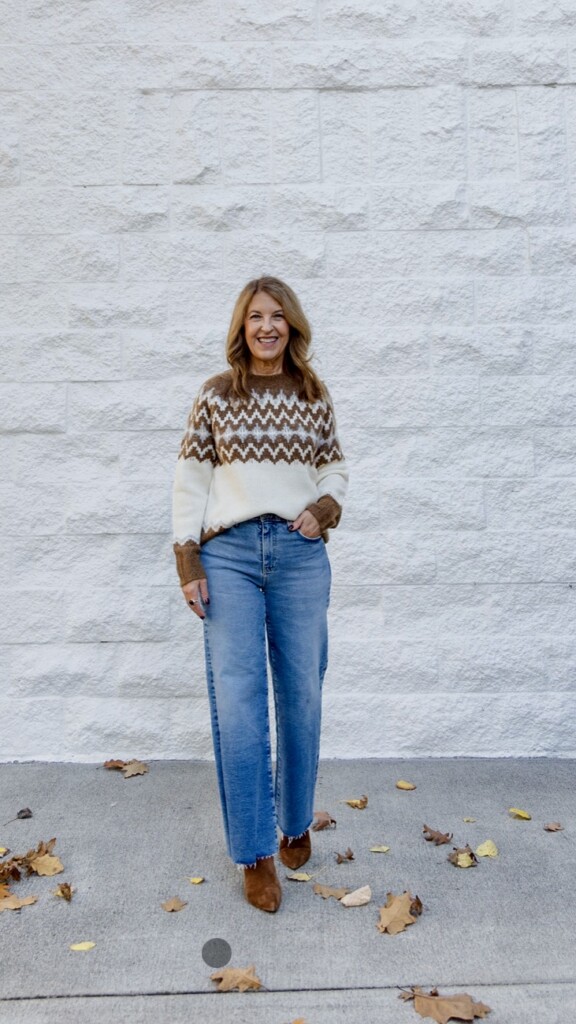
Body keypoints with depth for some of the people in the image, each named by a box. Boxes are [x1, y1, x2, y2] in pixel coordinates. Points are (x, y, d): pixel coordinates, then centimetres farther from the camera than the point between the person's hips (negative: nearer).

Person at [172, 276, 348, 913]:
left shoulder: (315, 396, 9)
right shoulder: (215, 395, 4)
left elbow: (335, 469, 16)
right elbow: (190, 480, 3)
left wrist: (326, 505, -6)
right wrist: (188, 561, -3)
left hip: (301, 553, 2)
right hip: (229, 554, -1)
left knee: (301, 696, 9)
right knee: (237, 701, -3)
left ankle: (296, 823, 31)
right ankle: (256, 853, 10)